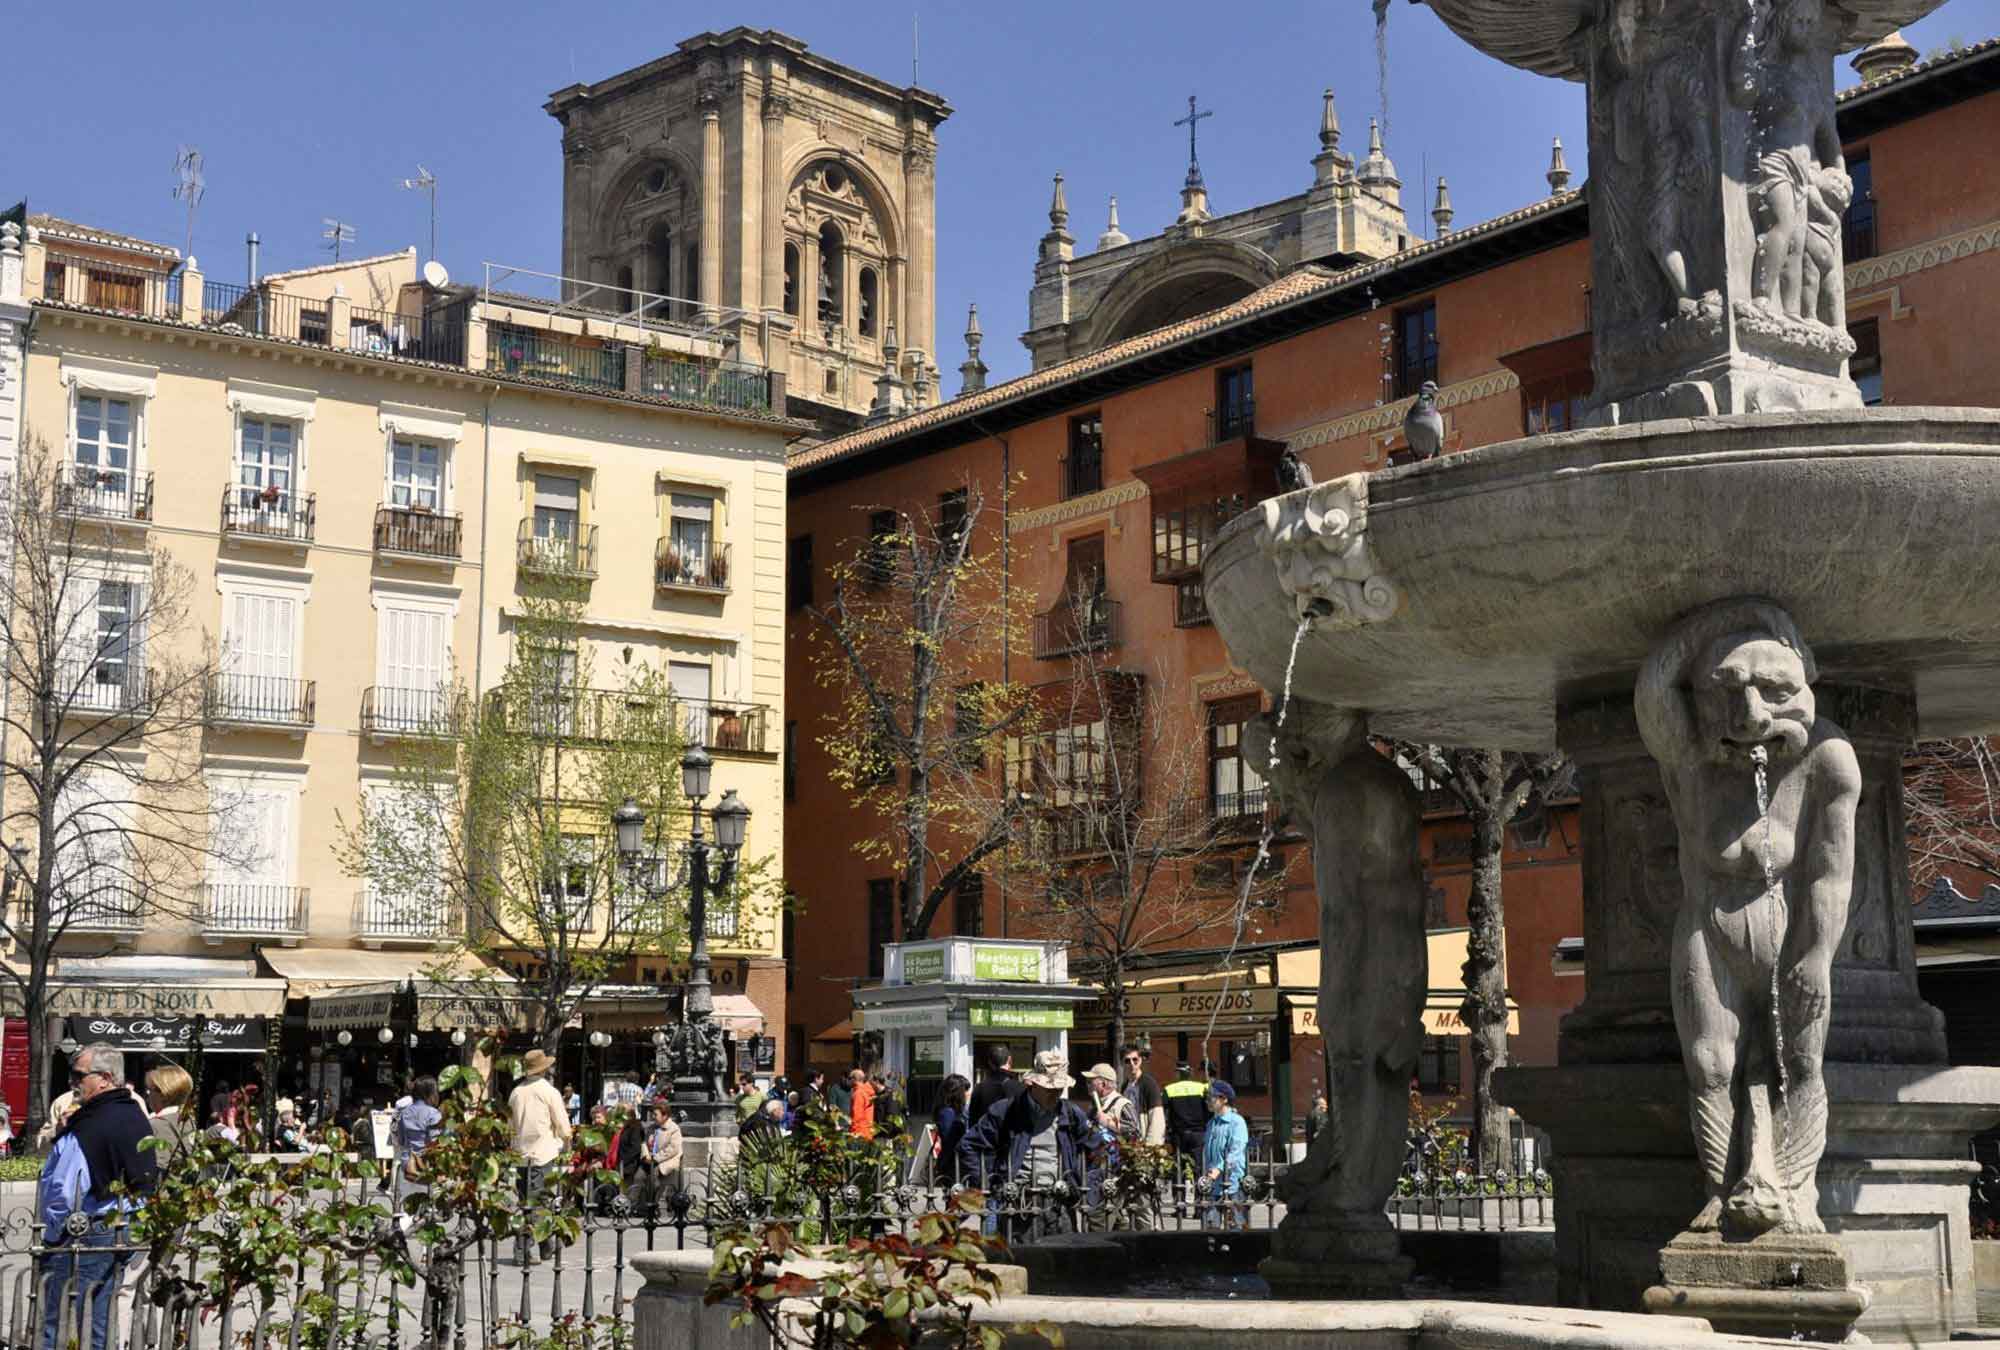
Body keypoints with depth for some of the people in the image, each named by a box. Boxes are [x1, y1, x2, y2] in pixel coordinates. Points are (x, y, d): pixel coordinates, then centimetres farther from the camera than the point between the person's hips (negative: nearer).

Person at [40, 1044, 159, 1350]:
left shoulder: (86, 1129, -20)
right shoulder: (139, 1119, 9)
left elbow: (62, 1194, -19)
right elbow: (150, 1180, 17)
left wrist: (52, 1236, -6)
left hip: (79, 1242, -9)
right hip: (123, 1233, 9)